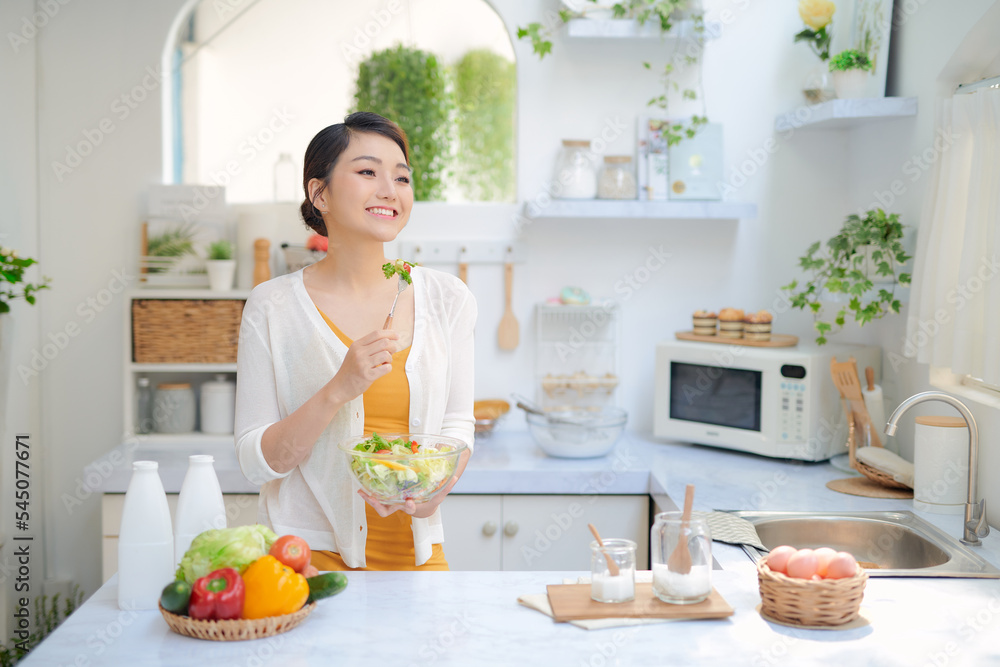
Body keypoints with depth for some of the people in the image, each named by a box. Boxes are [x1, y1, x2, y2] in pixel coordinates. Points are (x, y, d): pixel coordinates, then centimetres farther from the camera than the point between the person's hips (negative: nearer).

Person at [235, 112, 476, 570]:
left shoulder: (447, 299, 3)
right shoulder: (273, 306, -5)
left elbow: (457, 425, 10)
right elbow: (255, 462, -6)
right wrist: (339, 390, -20)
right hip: (311, 552, -2)